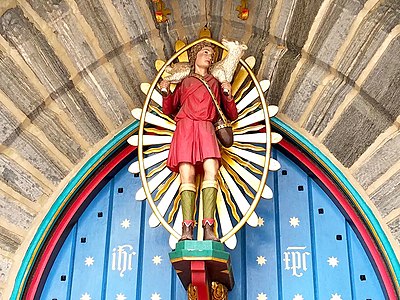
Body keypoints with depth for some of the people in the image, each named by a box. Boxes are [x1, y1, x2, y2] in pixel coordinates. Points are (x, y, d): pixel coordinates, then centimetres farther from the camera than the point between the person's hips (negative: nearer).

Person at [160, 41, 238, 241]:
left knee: (211, 171, -23)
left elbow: (232, 115, 22)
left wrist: (228, 95, 5)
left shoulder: (216, 83, 27)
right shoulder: (183, 82, 26)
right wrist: (166, 92, 6)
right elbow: (168, 110, 23)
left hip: (206, 129, 0)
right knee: (187, 176, -18)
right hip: (185, 128, 0)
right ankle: (187, 228, -26)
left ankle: (209, 228, -29)